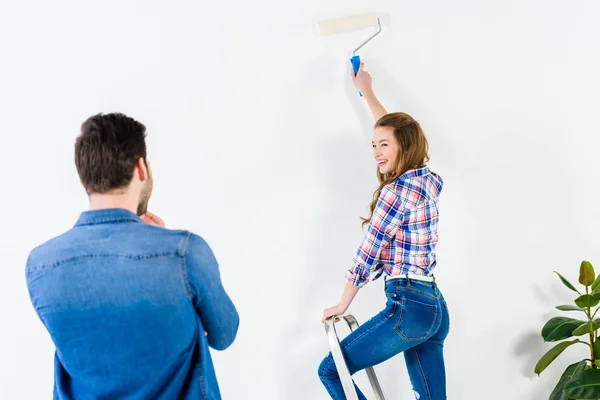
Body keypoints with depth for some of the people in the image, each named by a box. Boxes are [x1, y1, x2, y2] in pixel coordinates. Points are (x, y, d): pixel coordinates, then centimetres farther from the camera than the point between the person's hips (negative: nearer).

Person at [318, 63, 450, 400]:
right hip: (435, 307, 9)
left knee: (331, 370, 2)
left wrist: (343, 304, 5)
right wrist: (367, 92, 38)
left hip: (408, 306, -9)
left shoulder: (396, 191, -12)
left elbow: (368, 257, -8)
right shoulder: (430, 181, 11)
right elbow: (396, 129, 28)